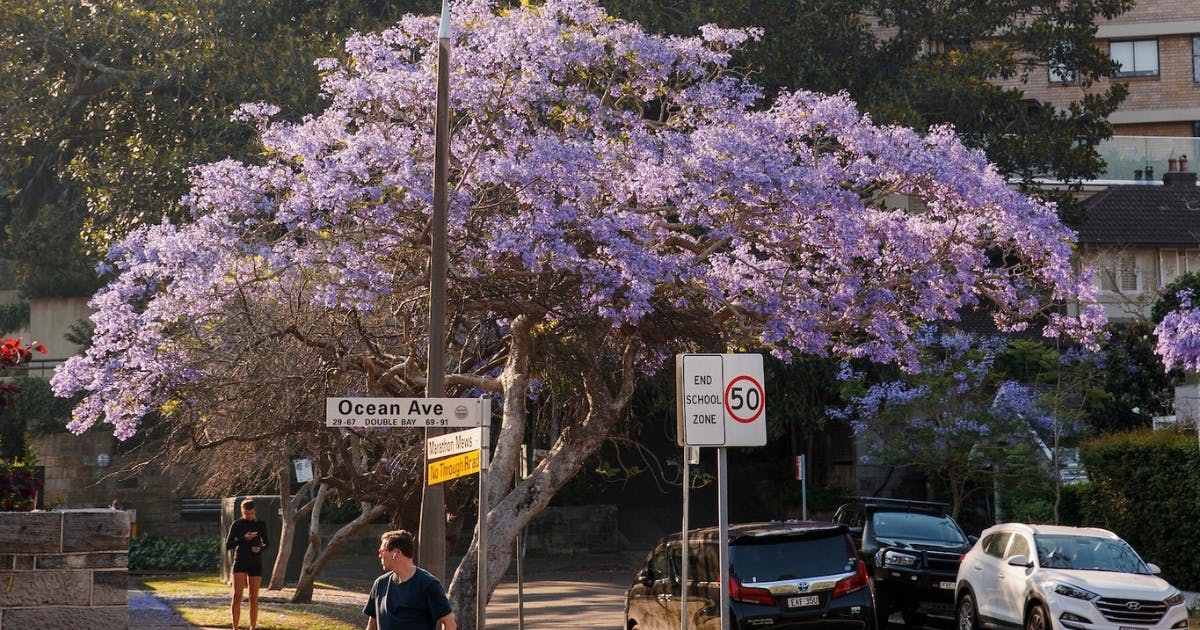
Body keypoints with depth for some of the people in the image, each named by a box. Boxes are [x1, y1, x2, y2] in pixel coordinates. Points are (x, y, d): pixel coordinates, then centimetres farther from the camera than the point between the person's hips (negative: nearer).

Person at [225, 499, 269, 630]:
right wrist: (244, 539, -15)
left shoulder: (261, 525, 6)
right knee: (237, 595, -12)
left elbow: (267, 543, 14)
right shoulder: (237, 524, 0)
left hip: (255, 563, 2)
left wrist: (260, 548, -8)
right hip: (240, 562, -2)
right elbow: (228, 545, -2)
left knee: (254, 597, 3)